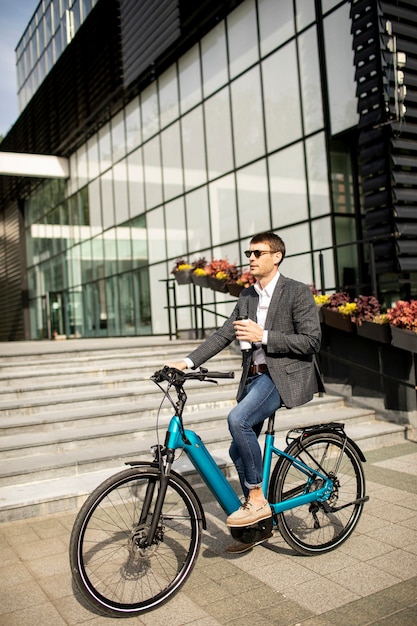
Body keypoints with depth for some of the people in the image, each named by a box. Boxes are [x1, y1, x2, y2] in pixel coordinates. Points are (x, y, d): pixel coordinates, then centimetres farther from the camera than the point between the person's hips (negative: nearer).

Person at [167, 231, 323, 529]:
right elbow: (224, 334, 10)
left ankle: (257, 499, -12)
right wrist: (188, 361, -1)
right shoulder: (247, 296, 14)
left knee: (238, 419, -29)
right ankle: (261, 521, 26)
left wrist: (263, 336, -19)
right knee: (239, 451, 8)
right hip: (255, 375, 8)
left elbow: (311, 342, -13)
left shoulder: (298, 292, -7)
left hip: (286, 373, -8)